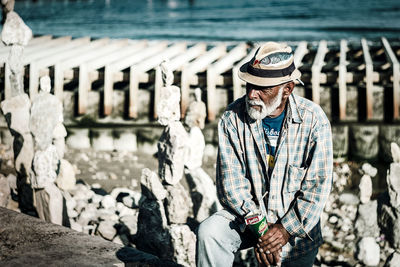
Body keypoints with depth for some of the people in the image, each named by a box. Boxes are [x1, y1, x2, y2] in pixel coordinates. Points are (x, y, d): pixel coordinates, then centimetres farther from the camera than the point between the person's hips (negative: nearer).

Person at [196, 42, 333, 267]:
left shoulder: (314, 120, -12)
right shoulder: (233, 117, -9)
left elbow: (318, 184, -12)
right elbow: (231, 181, -11)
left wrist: (286, 228, -20)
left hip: (296, 219, 0)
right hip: (246, 213, 1)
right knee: (209, 233, -25)